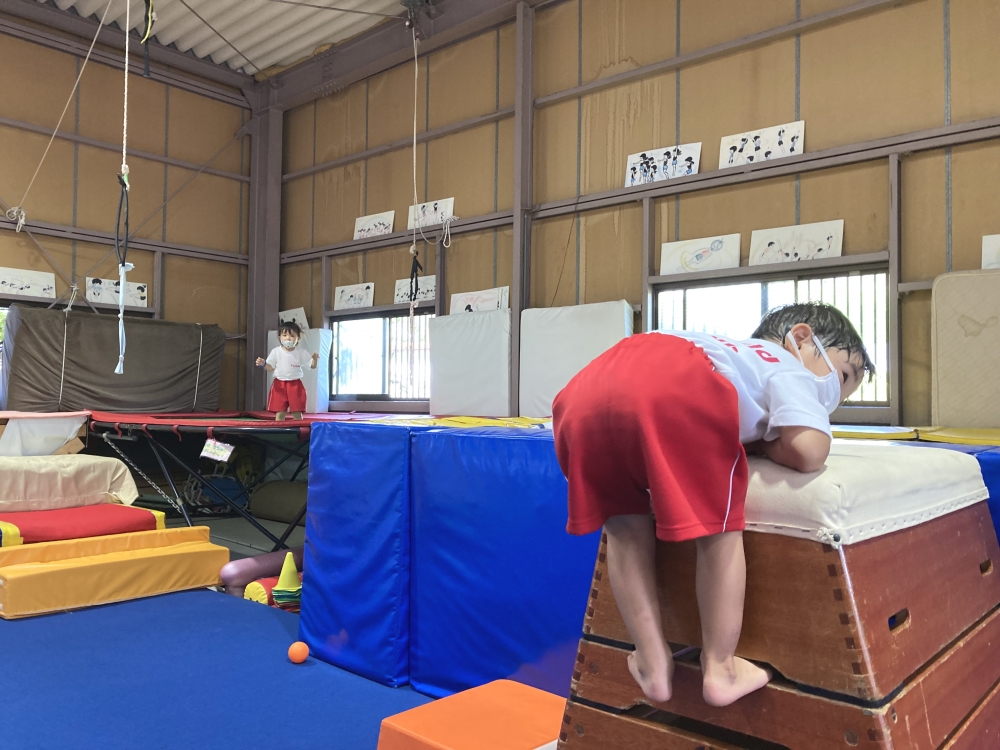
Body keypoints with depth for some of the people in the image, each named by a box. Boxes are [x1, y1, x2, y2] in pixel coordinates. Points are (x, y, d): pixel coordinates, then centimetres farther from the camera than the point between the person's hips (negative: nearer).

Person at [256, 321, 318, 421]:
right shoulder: (276, 351, -2)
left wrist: (315, 359, -24)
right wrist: (263, 364, -18)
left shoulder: (301, 352, -3)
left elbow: (312, 366, -2)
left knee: (297, 413, 4)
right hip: (279, 384, 0)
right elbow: (270, 367, 3)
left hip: (295, 385, 0)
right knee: (280, 413, 2)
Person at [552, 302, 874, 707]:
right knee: (717, 525, 13)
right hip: (673, 391, -7)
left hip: (590, 386, 7)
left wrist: (747, 432, 43)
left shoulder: (736, 354, 45)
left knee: (624, 524, 23)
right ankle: (719, 668, 21)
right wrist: (758, 441, 28)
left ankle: (653, 664, 26)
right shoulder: (788, 369, 26)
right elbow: (808, 451, 9)